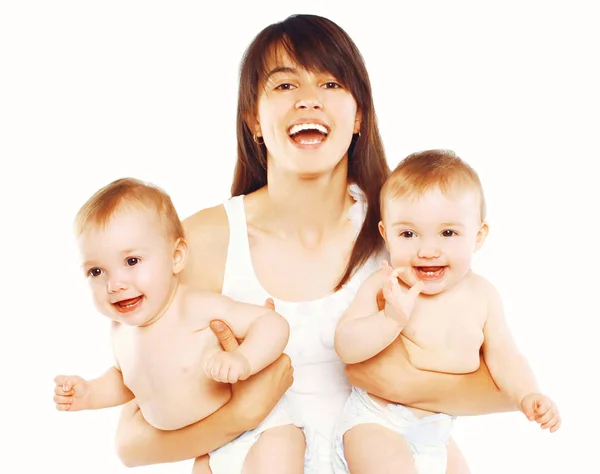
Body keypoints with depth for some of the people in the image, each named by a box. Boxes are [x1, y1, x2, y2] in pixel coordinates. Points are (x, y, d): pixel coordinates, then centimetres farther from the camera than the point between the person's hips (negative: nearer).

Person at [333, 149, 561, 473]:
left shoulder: (482, 296, -4)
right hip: (376, 421, -5)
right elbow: (346, 347, -22)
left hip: (438, 430, 5)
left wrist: (527, 394, -15)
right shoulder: (382, 286, -17)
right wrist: (392, 319, -37)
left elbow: (503, 356, 3)